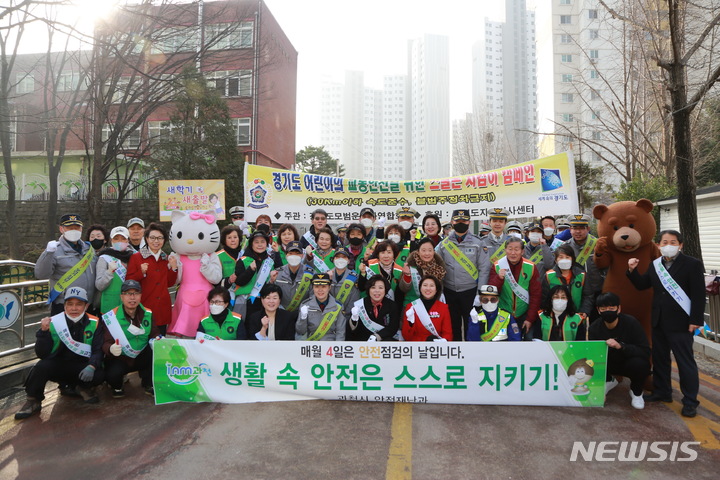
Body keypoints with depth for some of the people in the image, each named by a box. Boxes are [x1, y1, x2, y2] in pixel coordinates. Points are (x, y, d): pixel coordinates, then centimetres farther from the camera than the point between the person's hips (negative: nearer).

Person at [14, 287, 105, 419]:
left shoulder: (94, 324, -9)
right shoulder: (53, 323, -11)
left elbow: (98, 350, -11)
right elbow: (42, 354, -14)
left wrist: (91, 366, -31)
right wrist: (44, 332, -29)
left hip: (82, 367, 0)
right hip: (57, 366, 1)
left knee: (99, 375, -29)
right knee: (41, 366, -30)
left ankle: (85, 388, 9)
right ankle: (33, 401, -3)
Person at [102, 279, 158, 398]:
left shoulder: (148, 314, -2)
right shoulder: (111, 317, -13)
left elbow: (154, 335, 0)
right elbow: (106, 343, -17)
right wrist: (111, 349, -41)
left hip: (141, 357, 3)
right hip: (119, 359, -3)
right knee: (112, 374, -33)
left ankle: (148, 384, 1)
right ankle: (117, 387, 8)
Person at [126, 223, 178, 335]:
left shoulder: (165, 258, 14)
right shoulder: (136, 257, 0)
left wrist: (173, 268, 0)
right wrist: (141, 272, -20)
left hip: (162, 308, 4)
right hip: (144, 307, -4)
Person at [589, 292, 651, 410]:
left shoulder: (631, 323, -22)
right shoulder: (595, 327, -12)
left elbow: (646, 351, -27)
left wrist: (621, 346, -42)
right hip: (610, 364, 3)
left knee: (639, 363, -35)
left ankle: (636, 392, 0)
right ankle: (609, 380, 12)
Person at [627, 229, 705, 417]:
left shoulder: (692, 264, -8)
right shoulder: (655, 265, 9)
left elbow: (699, 295, -10)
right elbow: (642, 285, 11)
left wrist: (695, 320, -15)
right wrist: (632, 270, -4)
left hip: (680, 322, -6)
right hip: (659, 321, 6)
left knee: (685, 361, 2)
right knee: (659, 358, 16)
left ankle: (690, 401, 13)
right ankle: (662, 391, 30)